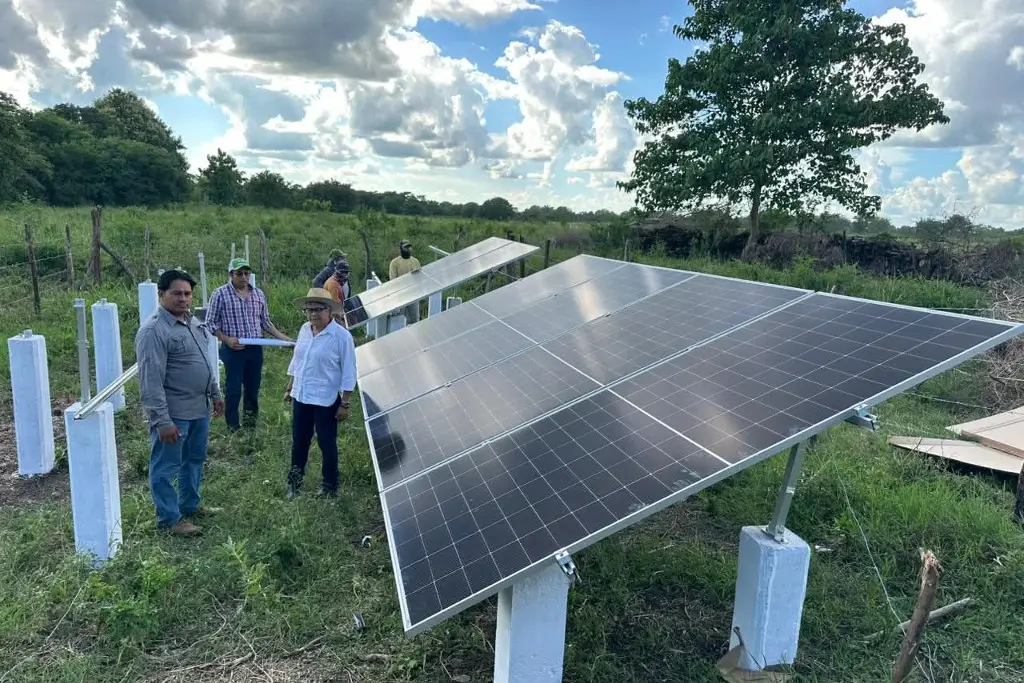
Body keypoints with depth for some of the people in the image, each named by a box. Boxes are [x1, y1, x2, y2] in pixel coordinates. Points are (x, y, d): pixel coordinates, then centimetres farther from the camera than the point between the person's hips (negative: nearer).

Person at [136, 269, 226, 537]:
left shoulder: (193, 322, 7)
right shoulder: (153, 331, -20)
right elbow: (151, 382, -23)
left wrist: (215, 393, 20)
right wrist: (162, 421, -24)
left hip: (199, 408, 9)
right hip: (173, 413, -9)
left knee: (194, 460, 21)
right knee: (166, 467, 7)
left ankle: (190, 505, 38)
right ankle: (169, 519, 19)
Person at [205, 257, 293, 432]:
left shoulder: (259, 294, 7)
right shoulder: (220, 294, -6)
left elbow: (265, 322, 14)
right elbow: (211, 323, -4)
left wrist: (284, 338, 4)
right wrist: (226, 339, -17)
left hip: (255, 349, 4)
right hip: (233, 350, -4)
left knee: (253, 387, 14)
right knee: (233, 389, 3)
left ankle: (251, 422, 30)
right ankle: (233, 426, 15)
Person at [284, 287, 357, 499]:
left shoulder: (341, 336, -17)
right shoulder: (304, 330, 3)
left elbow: (348, 374, -14)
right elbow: (296, 361, 15)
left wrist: (344, 404, -13)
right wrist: (289, 389, 18)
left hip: (326, 401, -6)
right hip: (301, 397, 6)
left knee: (327, 444, 8)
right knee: (299, 441, 18)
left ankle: (330, 486, 26)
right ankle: (294, 481, 37)